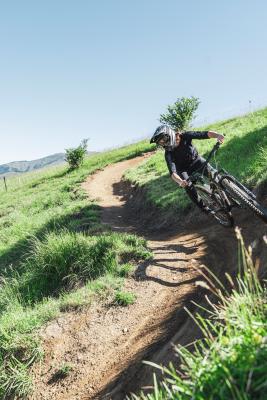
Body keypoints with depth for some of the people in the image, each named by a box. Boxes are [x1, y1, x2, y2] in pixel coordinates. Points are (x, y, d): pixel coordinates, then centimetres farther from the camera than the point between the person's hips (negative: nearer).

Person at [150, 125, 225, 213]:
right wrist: (180, 182, -62)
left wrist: (217, 135, -54)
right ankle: (204, 208, 2)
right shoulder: (168, 154, -29)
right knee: (189, 188, -19)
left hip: (196, 160, 1)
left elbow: (205, 134, -34)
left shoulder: (185, 136, -27)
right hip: (184, 170, -1)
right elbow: (172, 172, -42)